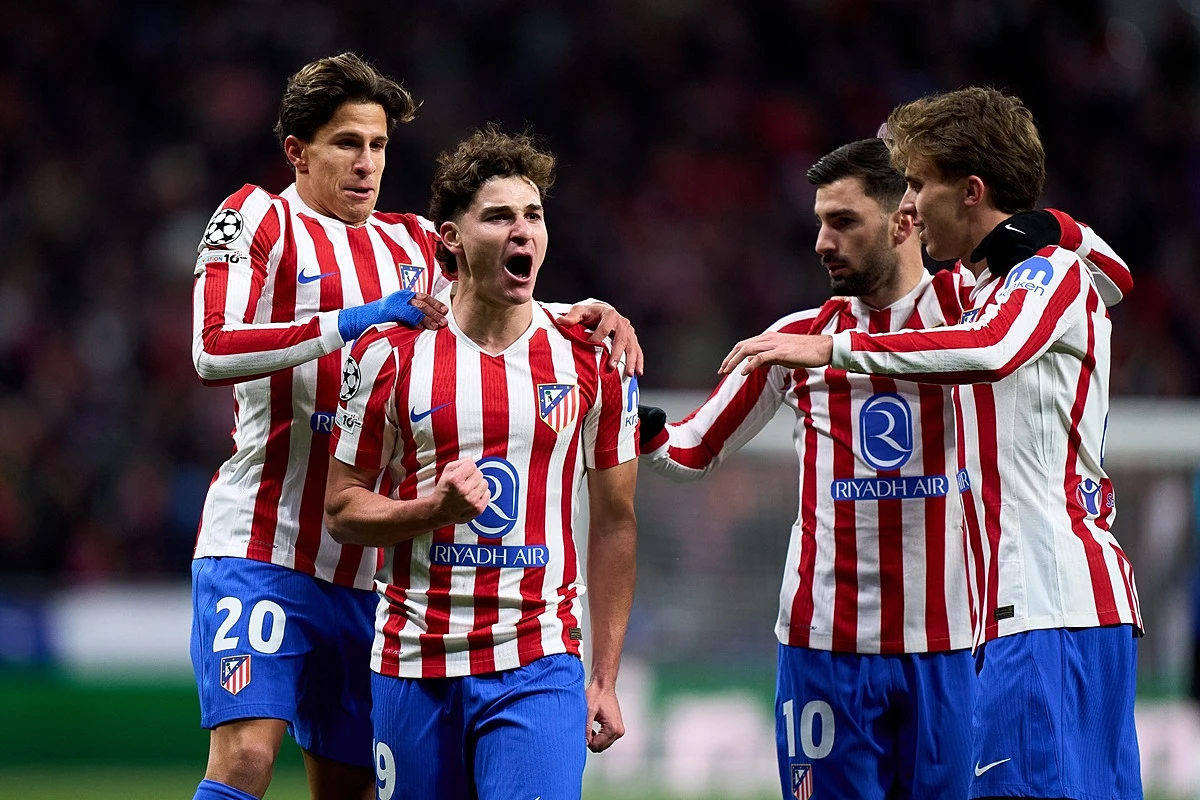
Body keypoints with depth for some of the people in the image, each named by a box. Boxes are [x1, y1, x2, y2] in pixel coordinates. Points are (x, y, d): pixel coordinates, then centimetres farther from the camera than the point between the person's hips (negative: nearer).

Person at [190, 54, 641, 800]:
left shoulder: (413, 242, 16)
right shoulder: (258, 220, -1)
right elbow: (214, 351, -15)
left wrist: (584, 314, -2)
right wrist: (355, 321, -24)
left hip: (370, 565, 6)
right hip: (262, 548, -6)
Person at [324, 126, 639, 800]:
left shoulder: (592, 359, 3)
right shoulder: (390, 356, 0)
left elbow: (615, 524, 8)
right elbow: (343, 511, 4)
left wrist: (605, 678, 5)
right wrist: (434, 508, -16)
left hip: (539, 668, -1)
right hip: (414, 667, 1)